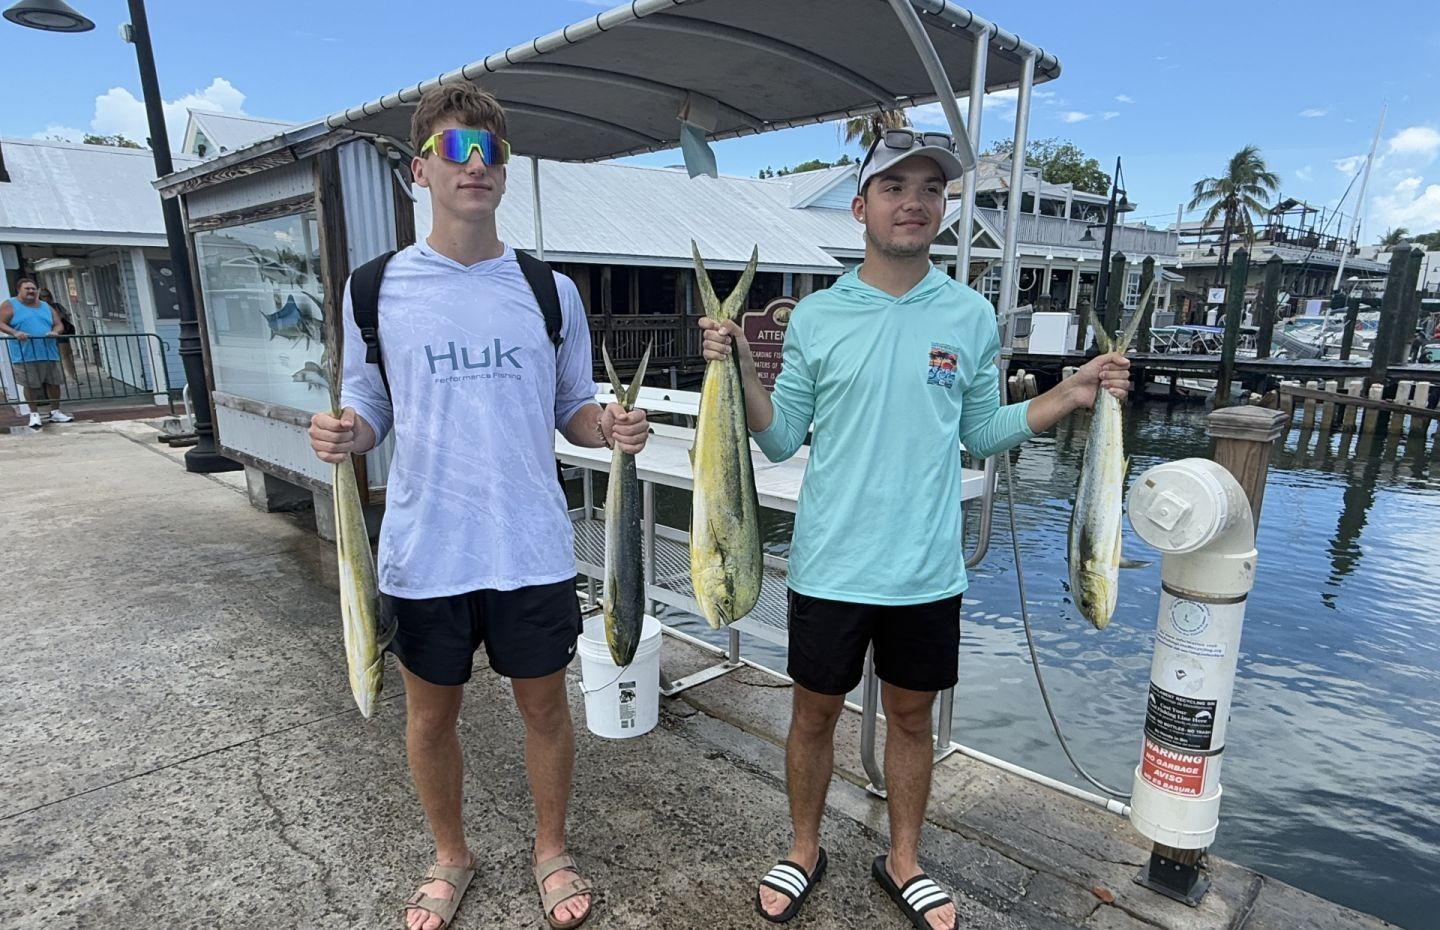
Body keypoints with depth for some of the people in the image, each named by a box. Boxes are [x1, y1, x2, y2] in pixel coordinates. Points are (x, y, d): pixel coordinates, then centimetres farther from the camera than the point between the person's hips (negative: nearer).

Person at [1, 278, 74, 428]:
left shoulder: (46, 307, 16)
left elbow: (59, 324, 14)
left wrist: (55, 331, -9)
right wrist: (15, 332, -23)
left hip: (49, 353, 4)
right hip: (25, 355, -4)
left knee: (53, 383, 5)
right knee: (30, 385, -1)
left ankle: (55, 412, 16)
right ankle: (34, 414, 8)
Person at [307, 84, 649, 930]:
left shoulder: (550, 291, 1)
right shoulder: (377, 288, 0)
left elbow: (572, 408, 6)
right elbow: (370, 412, 6)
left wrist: (611, 428, -15)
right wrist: (343, 435, -16)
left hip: (531, 548, 0)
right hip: (423, 551, 1)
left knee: (545, 705, 14)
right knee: (432, 713, 17)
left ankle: (552, 850, 40)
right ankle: (452, 857, 44)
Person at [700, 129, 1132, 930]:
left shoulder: (972, 316, 0)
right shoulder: (816, 317, -4)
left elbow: (980, 432, 7)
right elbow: (782, 441, -2)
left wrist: (1073, 395, -2)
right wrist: (740, 369, -16)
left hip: (927, 571, 1)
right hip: (830, 565, -1)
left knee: (912, 717, 17)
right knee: (815, 713, 14)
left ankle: (904, 861, 40)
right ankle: (806, 850, 39)